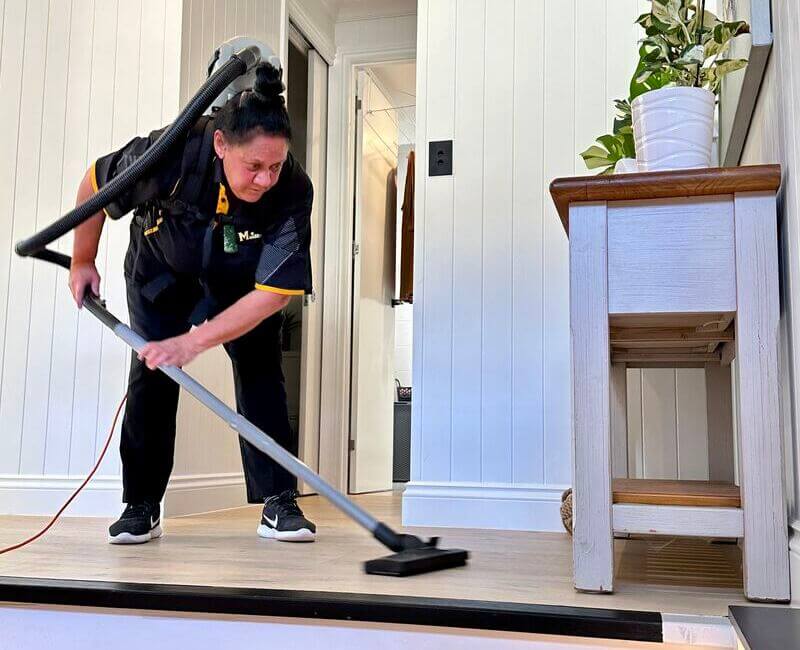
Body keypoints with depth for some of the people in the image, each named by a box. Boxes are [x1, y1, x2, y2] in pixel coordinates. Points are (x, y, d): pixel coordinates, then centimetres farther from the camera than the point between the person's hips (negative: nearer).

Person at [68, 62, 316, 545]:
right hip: (163, 269, 0)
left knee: (260, 369, -11)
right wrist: (83, 261, -6)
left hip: (242, 279, 0)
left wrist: (193, 342, -39)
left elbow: (274, 292, -34)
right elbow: (94, 185, -16)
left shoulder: (294, 190, -36)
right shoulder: (172, 152, -37)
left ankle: (278, 503, -4)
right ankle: (141, 507, 6)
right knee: (151, 374, -5)